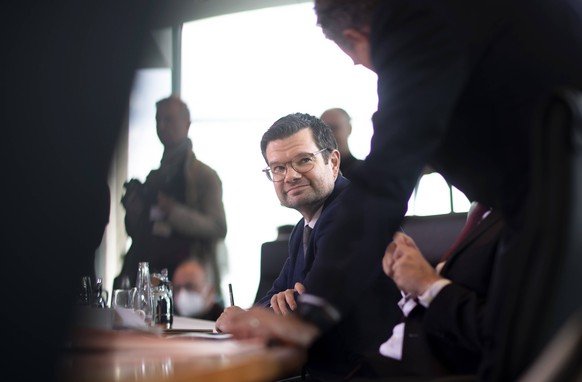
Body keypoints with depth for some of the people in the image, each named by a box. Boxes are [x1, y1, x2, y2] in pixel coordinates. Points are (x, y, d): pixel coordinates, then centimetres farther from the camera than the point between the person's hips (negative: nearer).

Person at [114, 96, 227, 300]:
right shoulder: (153, 178, 16)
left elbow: (218, 228, -11)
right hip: (149, 279, 5)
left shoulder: (204, 175, -1)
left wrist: (172, 211, -21)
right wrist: (133, 211, -1)